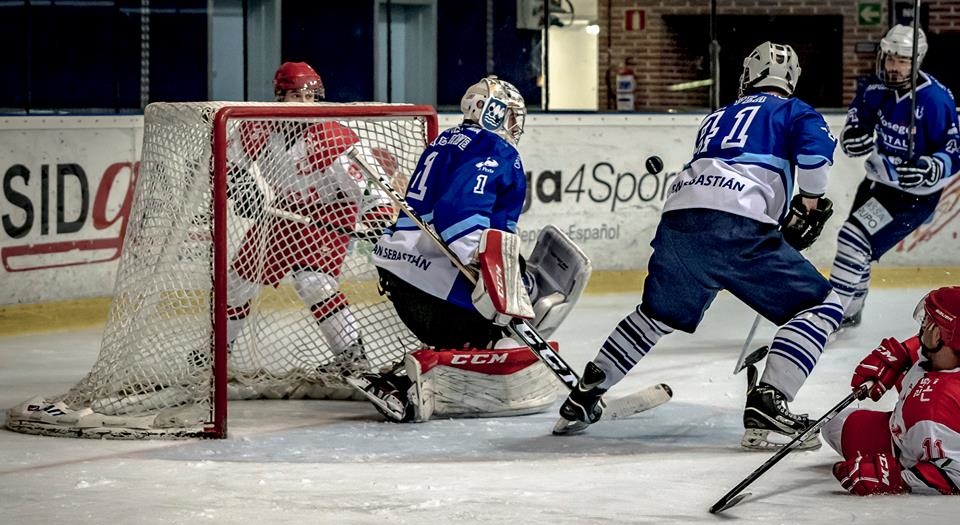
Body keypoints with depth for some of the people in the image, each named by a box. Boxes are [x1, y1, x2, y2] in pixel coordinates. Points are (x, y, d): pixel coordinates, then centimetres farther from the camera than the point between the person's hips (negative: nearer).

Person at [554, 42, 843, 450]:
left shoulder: (718, 118, 35)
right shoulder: (791, 111, 18)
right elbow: (816, 143, -5)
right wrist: (811, 200, 9)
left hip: (678, 216, 6)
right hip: (737, 225, -6)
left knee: (658, 313, 31)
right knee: (820, 306, 2)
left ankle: (583, 399, 31)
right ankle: (767, 407, -15)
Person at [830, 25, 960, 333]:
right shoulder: (874, 88, -7)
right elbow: (858, 119, 9)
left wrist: (929, 170, -39)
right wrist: (853, 136, -14)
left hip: (914, 194, -7)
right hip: (878, 181, 7)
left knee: (856, 239, -17)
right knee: (856, 245, 17)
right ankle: (850, 312, 39)